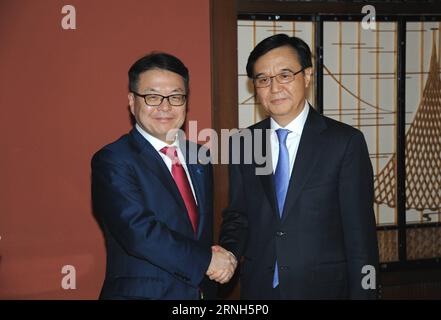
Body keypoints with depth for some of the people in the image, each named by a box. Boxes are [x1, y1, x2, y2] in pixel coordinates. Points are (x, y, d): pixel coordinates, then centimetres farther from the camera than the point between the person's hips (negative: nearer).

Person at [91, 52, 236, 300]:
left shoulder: (200, 158, 8)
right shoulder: (112, 161, -13)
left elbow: (204, 230, 13)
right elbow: (139, 231, -23)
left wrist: (220, 260, -8)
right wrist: (207, 260, -18)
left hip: (200, 290, 6)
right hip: (142, 292, -6)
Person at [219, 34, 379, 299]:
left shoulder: (346, 142, -8)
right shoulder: (242, 144, 3)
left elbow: (360, 234, -9)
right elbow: (238, 216, 8)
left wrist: (362, 293, -11)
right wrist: (227, 254, -11)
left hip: (324, 287, -3)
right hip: (258, 287, 3)